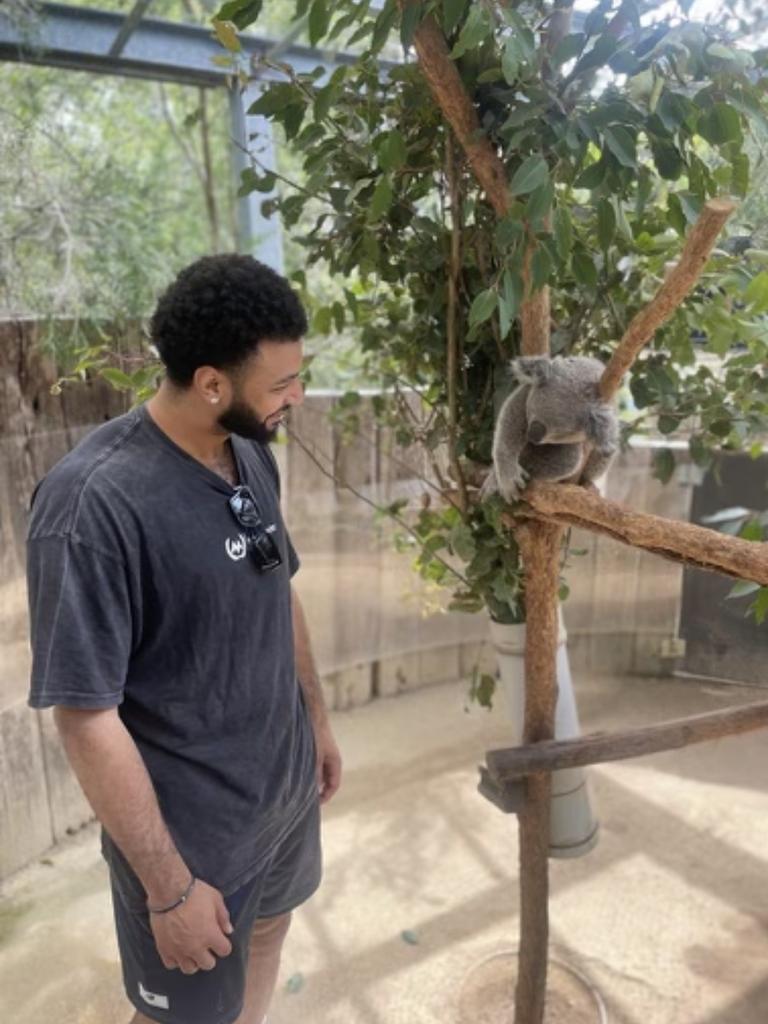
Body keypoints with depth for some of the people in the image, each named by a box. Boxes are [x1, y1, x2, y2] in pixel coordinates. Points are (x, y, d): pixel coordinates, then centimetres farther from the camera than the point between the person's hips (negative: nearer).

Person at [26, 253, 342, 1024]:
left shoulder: (251, 454, -6)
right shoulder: (93, 504, -30)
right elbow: (86, 717, -25)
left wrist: (317, 721, 14)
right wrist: (169, 887, -18)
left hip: (285, 783, 7)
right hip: (190, 825, -6)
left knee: (266, 930, 30)